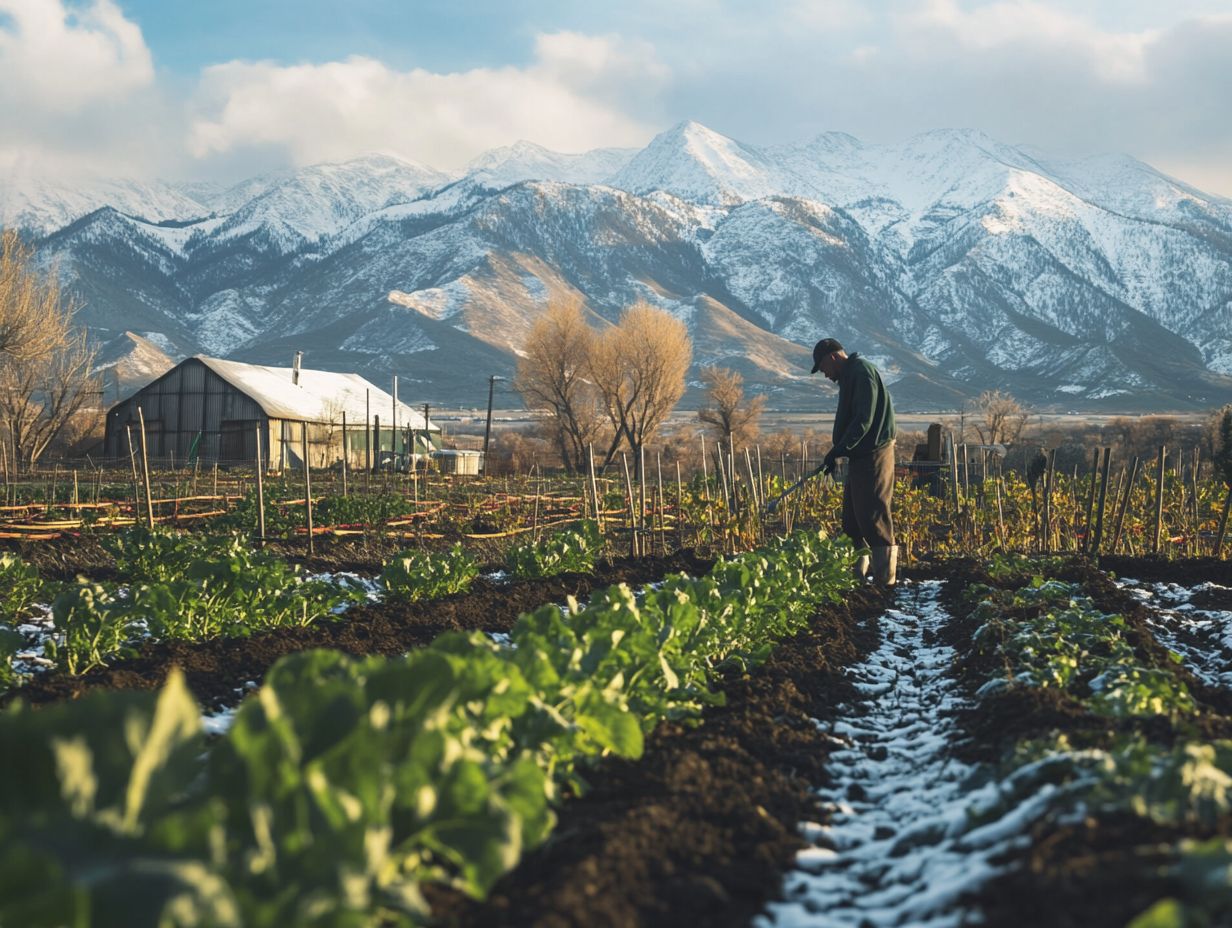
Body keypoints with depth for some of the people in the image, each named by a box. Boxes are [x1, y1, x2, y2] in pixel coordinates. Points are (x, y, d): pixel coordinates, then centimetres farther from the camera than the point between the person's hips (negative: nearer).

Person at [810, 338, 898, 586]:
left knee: (873, 517, -9)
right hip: (860, 456, 10)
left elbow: (863, 420, -21)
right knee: (853, 518, 13)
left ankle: (884, 578, -6)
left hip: (873, 455, -10)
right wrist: (836, 453, 16)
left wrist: (837, 451, -20)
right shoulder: (850, 376, 20)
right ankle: (856, 572, 20)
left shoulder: (862, 372, -13)